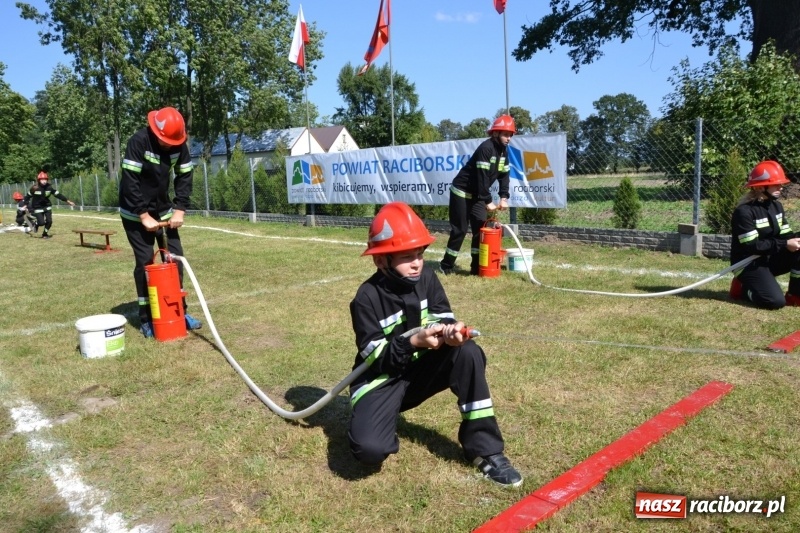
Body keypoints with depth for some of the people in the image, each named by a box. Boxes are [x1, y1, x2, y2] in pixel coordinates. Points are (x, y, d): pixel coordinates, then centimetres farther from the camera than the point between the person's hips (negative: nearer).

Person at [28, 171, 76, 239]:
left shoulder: (49, 188, -8)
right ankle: (36, 224, 26)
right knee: (42, 222, -12)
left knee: (49, 221, -5)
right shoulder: (34, 189, -15)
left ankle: (45, 234, 19)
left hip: (47, 207, 3)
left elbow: (58, 194, -6)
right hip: (38, 208, -3)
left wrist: (68, 201, -9)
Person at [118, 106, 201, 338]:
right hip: (135, 214, -5)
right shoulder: (138, 142, -23)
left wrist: (179, 210, -9)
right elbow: (130, 182, -24)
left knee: (176, 257, 3)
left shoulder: (179, 144, -7)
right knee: (145, 262, -5)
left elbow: (185, 177, 0)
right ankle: (146, 319, 6)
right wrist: (144, 216, -25)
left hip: (163, 210, 5)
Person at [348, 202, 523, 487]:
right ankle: (387, 416, 10)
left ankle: (484, 448, -13)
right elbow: (375, 358, -19)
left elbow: (444, 317, -4)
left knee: (469, 352, -24)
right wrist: (413, 342, -34)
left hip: (422, 369, 5)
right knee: (369, 448, -30)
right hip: (382, 378, -4)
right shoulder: (367, 298, -18)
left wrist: (451, 330, -29)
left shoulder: (426, 277, -5)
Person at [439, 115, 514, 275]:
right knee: (460, 229, -5)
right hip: (461, 191, -8)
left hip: (477, 194, 8)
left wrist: (504, 198, -6)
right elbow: (482, 177, -28)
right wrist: (488, 201, -27)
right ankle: (446, 265, 7)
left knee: (481, 228, 1)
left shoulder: (503, 150, 5)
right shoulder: (486, 148, -23)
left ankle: (477, 267, 7)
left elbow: (504, 175, 6)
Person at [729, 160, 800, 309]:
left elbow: (786, 235, 7)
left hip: (770, 259, 8)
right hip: (748, 264, -8)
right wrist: (784, 244, -25)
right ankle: (743, 288, 5)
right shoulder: (744, 211, -18)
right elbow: (751, 246, -23)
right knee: (775, 301, -25)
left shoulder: (776, 205, 8)